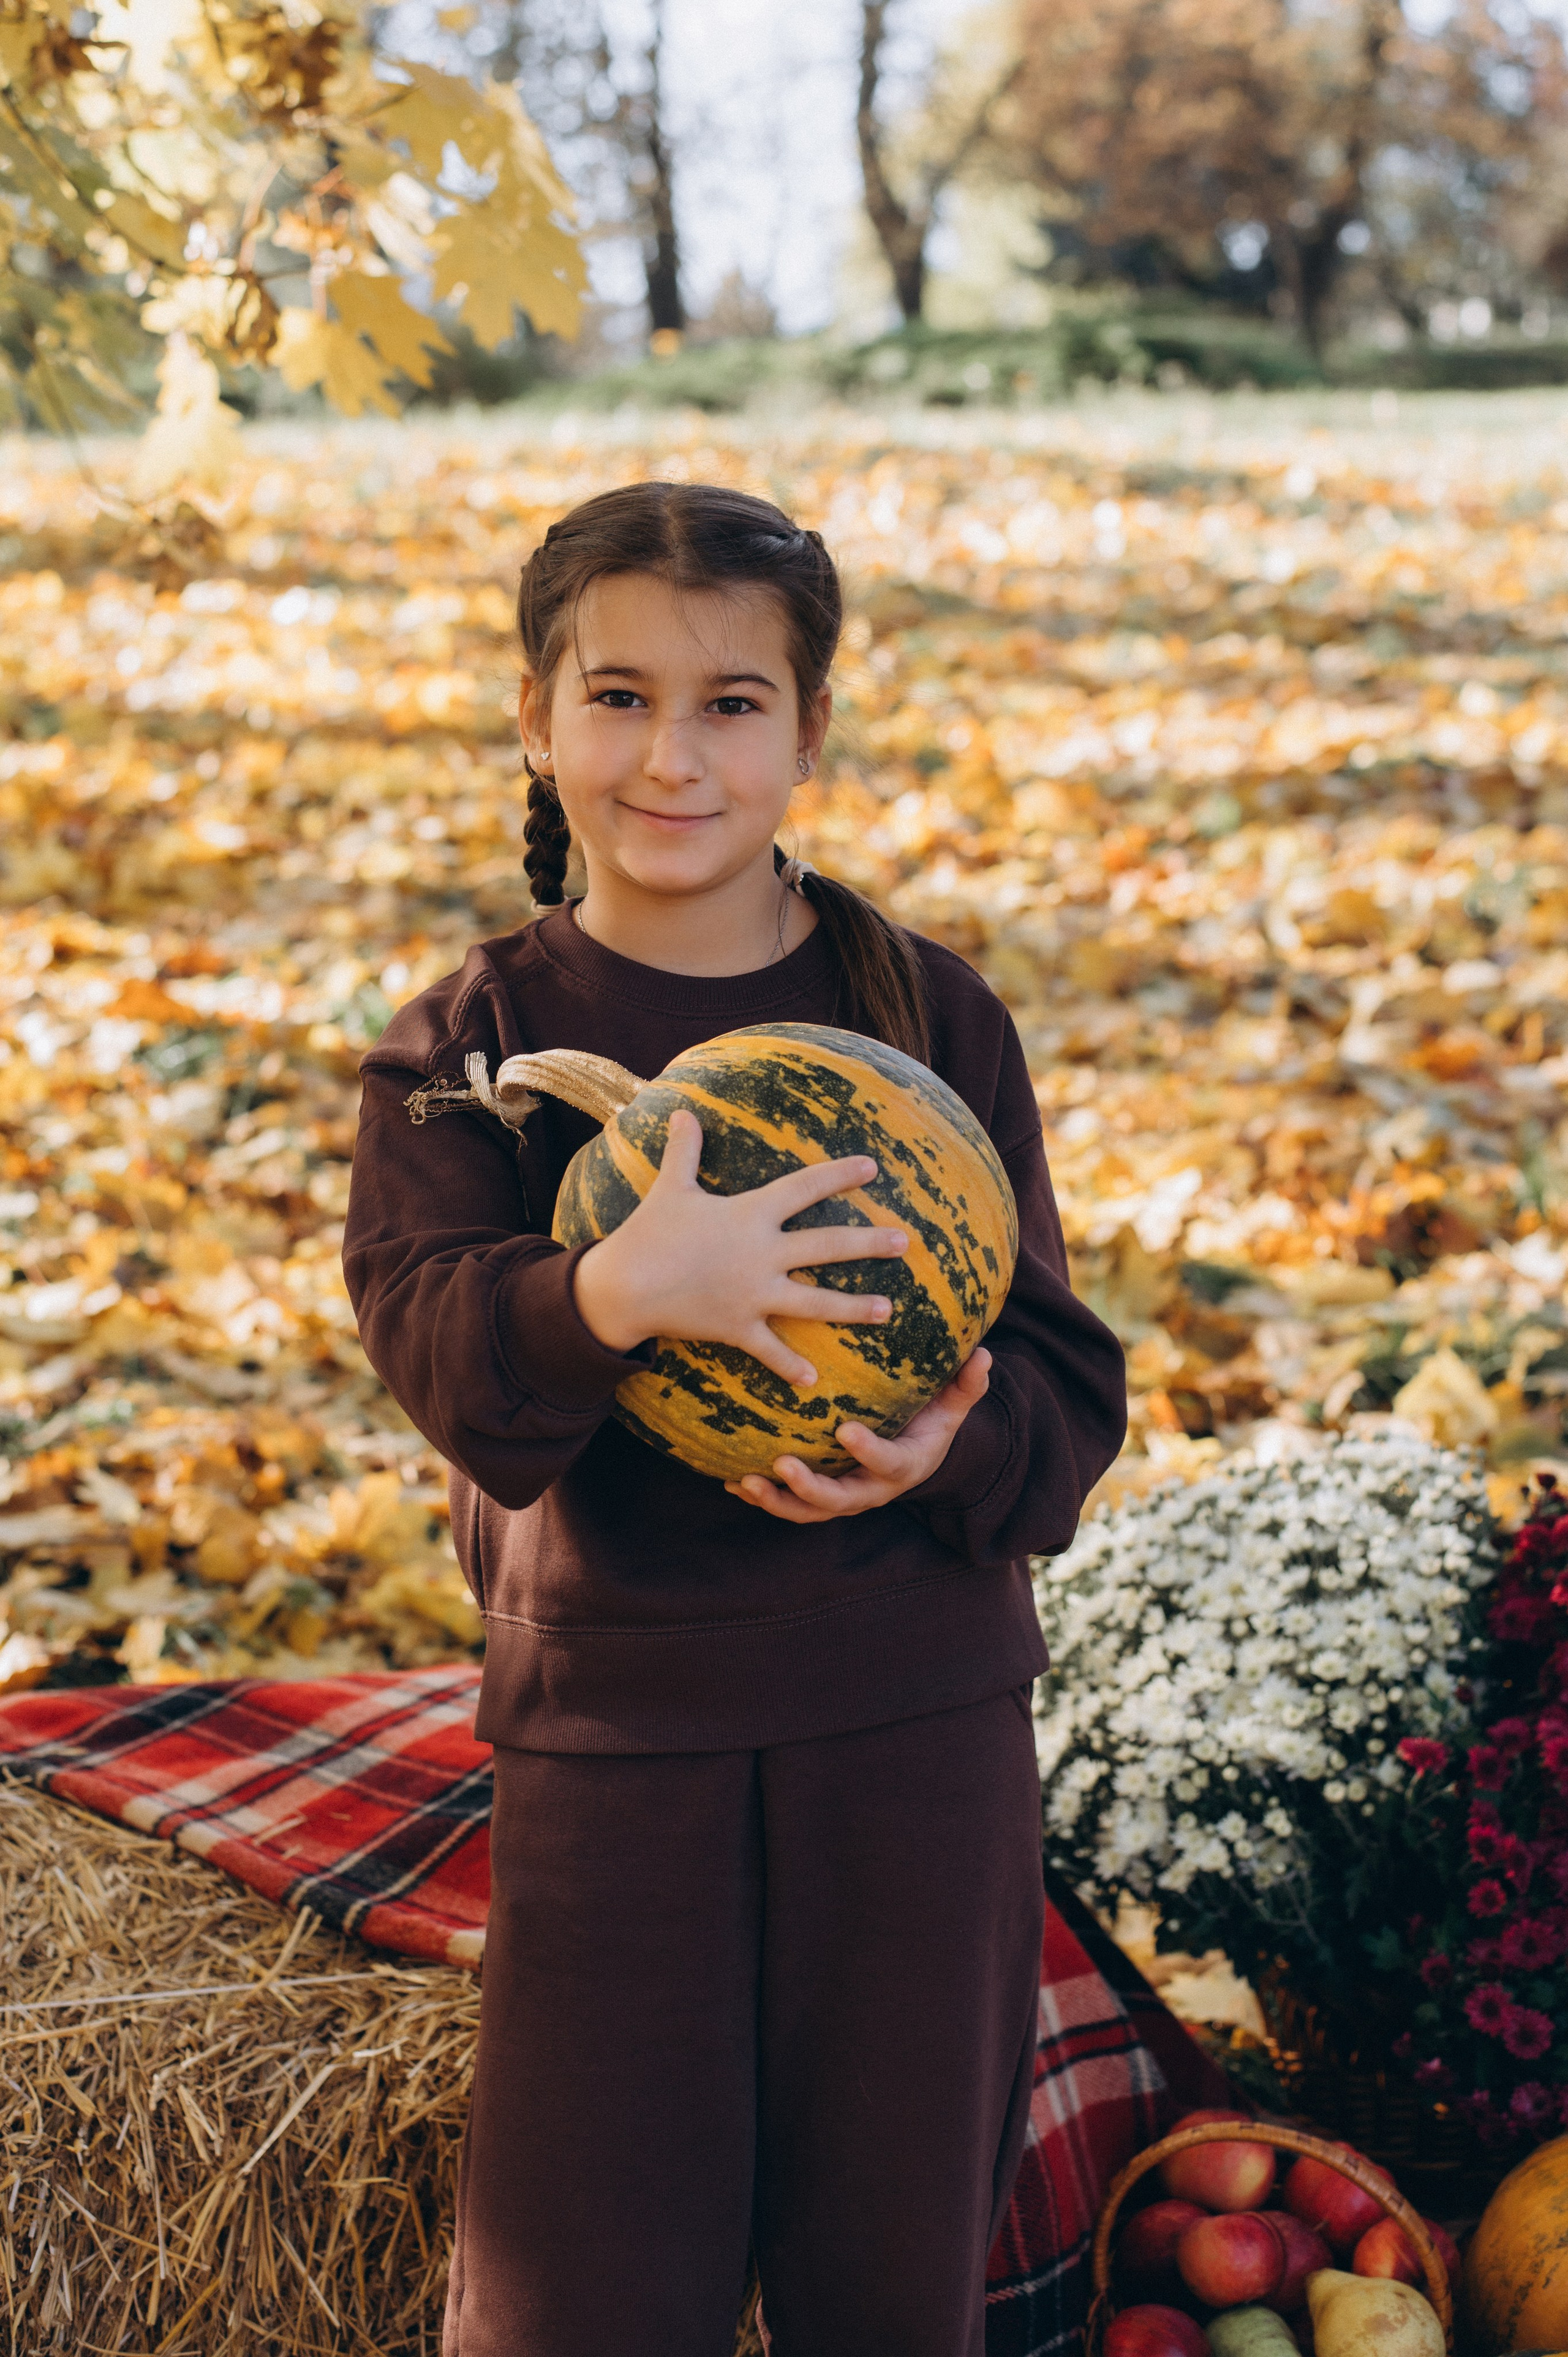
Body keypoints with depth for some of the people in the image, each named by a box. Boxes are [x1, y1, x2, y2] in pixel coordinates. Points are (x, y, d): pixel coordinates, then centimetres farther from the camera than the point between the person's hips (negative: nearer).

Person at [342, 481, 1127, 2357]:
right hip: (610, 1712, -1)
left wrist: (949, 1453, -23)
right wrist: (616, 1294, -38)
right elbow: (429, 1333, -18)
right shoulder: (469, 1043, -1)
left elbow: (1061, 1377, -1)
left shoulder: (931, 1016, 1)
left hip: (919, 1713, 1)